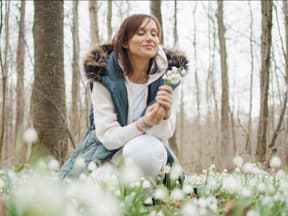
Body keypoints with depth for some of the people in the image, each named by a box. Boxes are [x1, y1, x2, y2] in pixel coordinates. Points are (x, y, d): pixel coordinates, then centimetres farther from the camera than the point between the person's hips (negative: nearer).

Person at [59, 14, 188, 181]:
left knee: (150, 152, -33)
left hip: (151, 150, 1)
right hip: (108, 151, -1)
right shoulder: (105, 76, -16)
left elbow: (165, 134, -12)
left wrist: (165, 115, -36)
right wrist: (144, 124, -36)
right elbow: (107, 136, -18)